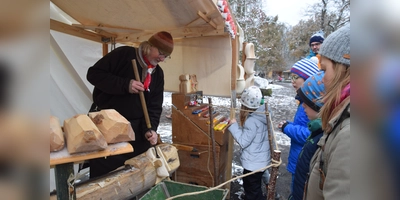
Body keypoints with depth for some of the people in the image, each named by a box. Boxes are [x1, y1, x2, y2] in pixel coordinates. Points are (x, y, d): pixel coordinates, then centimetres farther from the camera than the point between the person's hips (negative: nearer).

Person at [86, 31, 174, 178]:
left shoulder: (158, 74, 5)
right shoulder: (123, 54, -10)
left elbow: (154, 106, 4)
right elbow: (94, 74, -15)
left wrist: (150, 129, -13)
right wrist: (125, 85, -24)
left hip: (135, 128, 5)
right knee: (103, 171, 2)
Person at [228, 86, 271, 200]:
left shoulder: (252, 121, -27)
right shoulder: (262, 115, -1)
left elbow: (243, 142, -23)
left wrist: (234, 126, -17)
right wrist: (240, 126, 4)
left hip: (254, 163, -9)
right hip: (262, 160, 9)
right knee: (255, 189, 28)